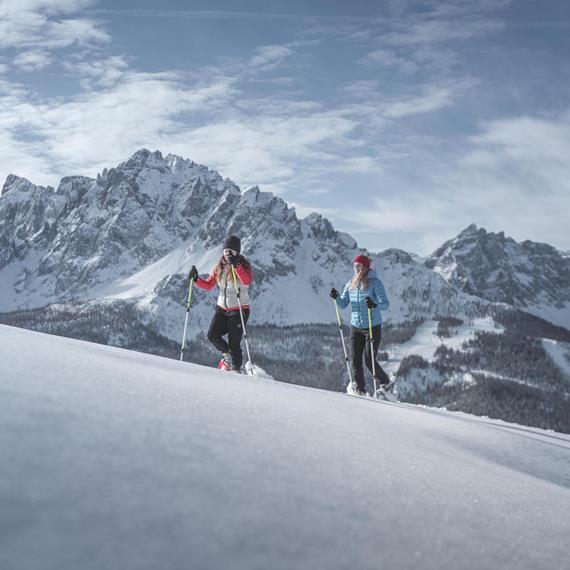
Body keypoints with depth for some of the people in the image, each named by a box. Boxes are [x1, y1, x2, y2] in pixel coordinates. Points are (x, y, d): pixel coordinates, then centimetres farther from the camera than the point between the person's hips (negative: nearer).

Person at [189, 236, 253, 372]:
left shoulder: (244, 266, -7)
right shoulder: (219, 266, 8)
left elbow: (247, 281, -28)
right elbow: (208, 286, 10)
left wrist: (236, 266, -37)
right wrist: (196, 279, -6)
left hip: (239, 309, -5)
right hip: (222, 308, 5)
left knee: (234, 343, -8)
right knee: (212, 335, -9)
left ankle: (236, 369, 8)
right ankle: (228, 355, 17)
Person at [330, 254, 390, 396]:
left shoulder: (375, 283, -9)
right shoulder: (351, 284, 7)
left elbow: (385, 304, -16)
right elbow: (343, 304, 11)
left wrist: (374, 305, -36)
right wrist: (337, 297, -10)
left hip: (373, 327, -5)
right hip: (356, 327, 5)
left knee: (369, 361, -5)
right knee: (355, 360, -3)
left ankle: (385, 382, 19)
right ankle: (360, 389, 9)